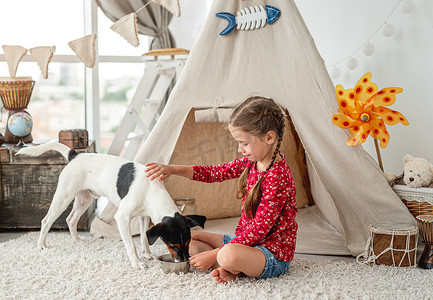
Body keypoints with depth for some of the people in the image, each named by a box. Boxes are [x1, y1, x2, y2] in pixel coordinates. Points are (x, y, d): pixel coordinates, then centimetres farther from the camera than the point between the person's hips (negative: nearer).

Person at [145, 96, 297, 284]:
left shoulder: (277, 178, -26)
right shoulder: (250, 162, 2)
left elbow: (258, 231, -26)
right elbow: (214, 173, 12)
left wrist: (213, 255, -23)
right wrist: (172, 169, -1)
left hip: (273, 254, -10)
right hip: (245, 240, 10)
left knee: (229, 255, -41)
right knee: (188, 237, 10)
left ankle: (234, 268, -7)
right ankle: (233, 268, -8)